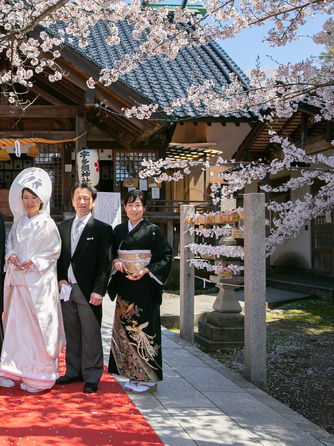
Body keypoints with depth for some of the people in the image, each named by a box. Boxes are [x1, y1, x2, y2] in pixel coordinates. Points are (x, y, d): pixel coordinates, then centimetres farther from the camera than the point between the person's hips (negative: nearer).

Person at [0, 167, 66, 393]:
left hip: (39, 282, -6)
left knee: (38, 326, -3)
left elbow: (54, 250, -4)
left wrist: (34, 262, -15)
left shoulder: (47, 224, -4)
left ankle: (39, 376, 5)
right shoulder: (19, 222, 14)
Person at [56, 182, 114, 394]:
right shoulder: (63, 227, 12)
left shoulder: (103, 229, -3)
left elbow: (105, 263, -7)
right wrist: (60, 279, 1)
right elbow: (59, 256, 16)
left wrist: (98, 290, -14)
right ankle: (74, 372, 25)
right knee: (71, 333, 13)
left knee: (91, 334, 1)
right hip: (67, 289, 5)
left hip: (88, 291, -5)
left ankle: (92, 376, 10)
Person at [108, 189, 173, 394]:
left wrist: (145, 271, -15)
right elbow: (112, 252, 20)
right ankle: (134, 375, 16)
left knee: (143, 327, -4)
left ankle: (148, 379, 5)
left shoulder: (152, 230, -5)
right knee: (125, 326, 6)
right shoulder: (119, 230, 10)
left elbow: (165, 256, -5)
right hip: (124, 285, 5)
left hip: (144, 286, -5)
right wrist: (116, 261, -3)